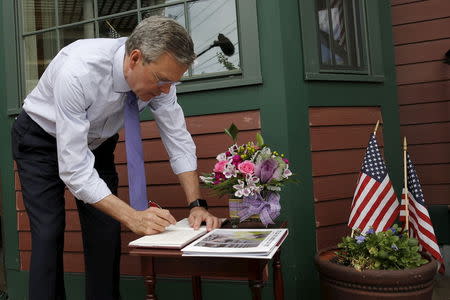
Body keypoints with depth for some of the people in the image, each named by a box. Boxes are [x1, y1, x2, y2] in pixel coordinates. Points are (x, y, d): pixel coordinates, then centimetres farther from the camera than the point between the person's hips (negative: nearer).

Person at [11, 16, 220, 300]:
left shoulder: (158, 73, -23)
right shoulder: (77, 71, -38)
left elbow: (179, 140, -16)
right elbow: (73, 168, -36)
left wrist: (197, 204, -24)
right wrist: (133, 217, -41)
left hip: (97, 141, 4)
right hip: (42, 141, -3)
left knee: (107, 233, -3)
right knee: (49, 234, -12)